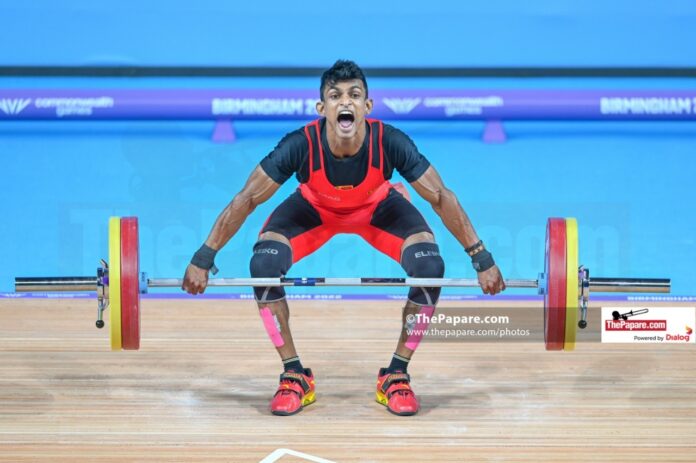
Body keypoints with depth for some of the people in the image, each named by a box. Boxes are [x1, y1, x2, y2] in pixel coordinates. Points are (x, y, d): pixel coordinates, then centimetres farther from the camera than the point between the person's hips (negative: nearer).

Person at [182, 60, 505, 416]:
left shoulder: (391, 143, -36)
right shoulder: (301, 145, -38)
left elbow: (441, 198, -24)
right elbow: (247, 199, -27)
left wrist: (483, 260, -24)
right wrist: (202, 259, -27)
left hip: (379, 208, 0)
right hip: (313, 208, 0)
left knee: (430, 268, -24)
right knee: (264, 266, -25)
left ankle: (396, 377, -6)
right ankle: (295, 377, -7)